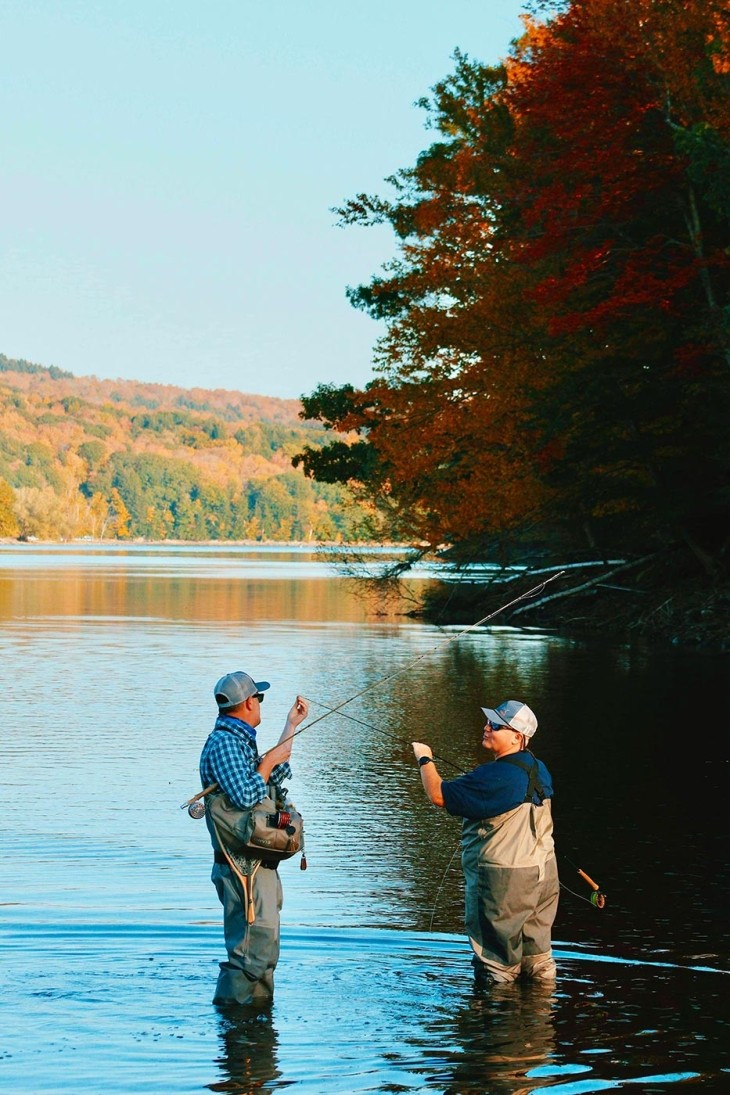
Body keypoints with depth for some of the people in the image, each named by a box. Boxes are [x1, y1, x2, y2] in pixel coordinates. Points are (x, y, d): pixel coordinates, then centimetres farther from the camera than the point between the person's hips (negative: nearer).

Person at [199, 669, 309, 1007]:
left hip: (259, 864, 11)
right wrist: (268, 762, -12)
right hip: (243, 867, -11)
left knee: (264, 952, 16)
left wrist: (291, 726, 31)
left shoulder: (239, 741, 17)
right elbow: (245, 796, -27)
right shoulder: (224, 743, -15)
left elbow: (275, 778, 30)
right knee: (252, 951, -12)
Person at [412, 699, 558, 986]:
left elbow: (439, 795, -19)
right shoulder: (538, 769, 8)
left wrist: (425, 759, -3)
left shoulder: (496, 776, -22)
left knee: (496, 968, 1)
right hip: (542, 872, 9)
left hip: (503, 879, -9)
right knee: (537, 951, 15)